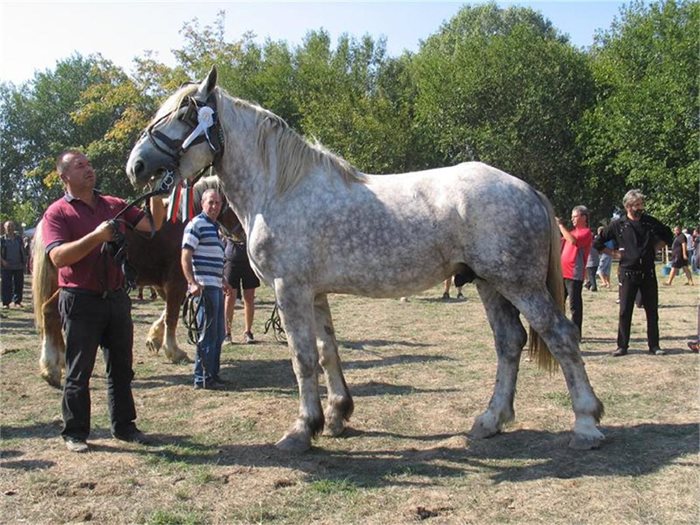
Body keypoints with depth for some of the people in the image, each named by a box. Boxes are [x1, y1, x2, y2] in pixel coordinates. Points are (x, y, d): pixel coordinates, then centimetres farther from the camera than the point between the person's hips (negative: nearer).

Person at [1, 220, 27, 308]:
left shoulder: (19, 239, 10)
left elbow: (23, 252, 12)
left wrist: (24, 262, 5)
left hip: (19, 266, 2)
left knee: (19, 285, 4)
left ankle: (17, 302, 11)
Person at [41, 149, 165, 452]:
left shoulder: (115, 206, 10)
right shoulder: (57, 212, -4)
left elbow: (153, 224, 3)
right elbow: (58, 257, -17)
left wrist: (155, 195, -13)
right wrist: (96, 236, -26)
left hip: (116, 297, 5)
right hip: (80, 300, -5)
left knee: (121, 367, 12)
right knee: (79, 371, 3)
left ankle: (124, 425, 24)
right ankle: (74, 433, 16)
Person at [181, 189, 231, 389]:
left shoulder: (214, 227, 19)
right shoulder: (196, 224, -8)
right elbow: (185, 258, -15)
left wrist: (223, 282, 31)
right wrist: (193, 283, -24)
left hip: (216, 287, 9)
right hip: (205, 287, -9)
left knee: (218, 334, 14)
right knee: (208, 334, -4)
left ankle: (213, 374, 24)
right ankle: (202, 378, 4)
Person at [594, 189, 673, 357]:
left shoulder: (650, 222, 4)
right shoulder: (618, 225, -3)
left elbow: (667, 235, 21)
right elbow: (598, 243, 5)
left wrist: (655, 247, 9)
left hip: (648, 273, 3)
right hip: (628, 273, -2)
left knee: (652, 311, 6)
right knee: (625, 311, 0)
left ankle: (654, 346, 15)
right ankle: (622, 346, 7)